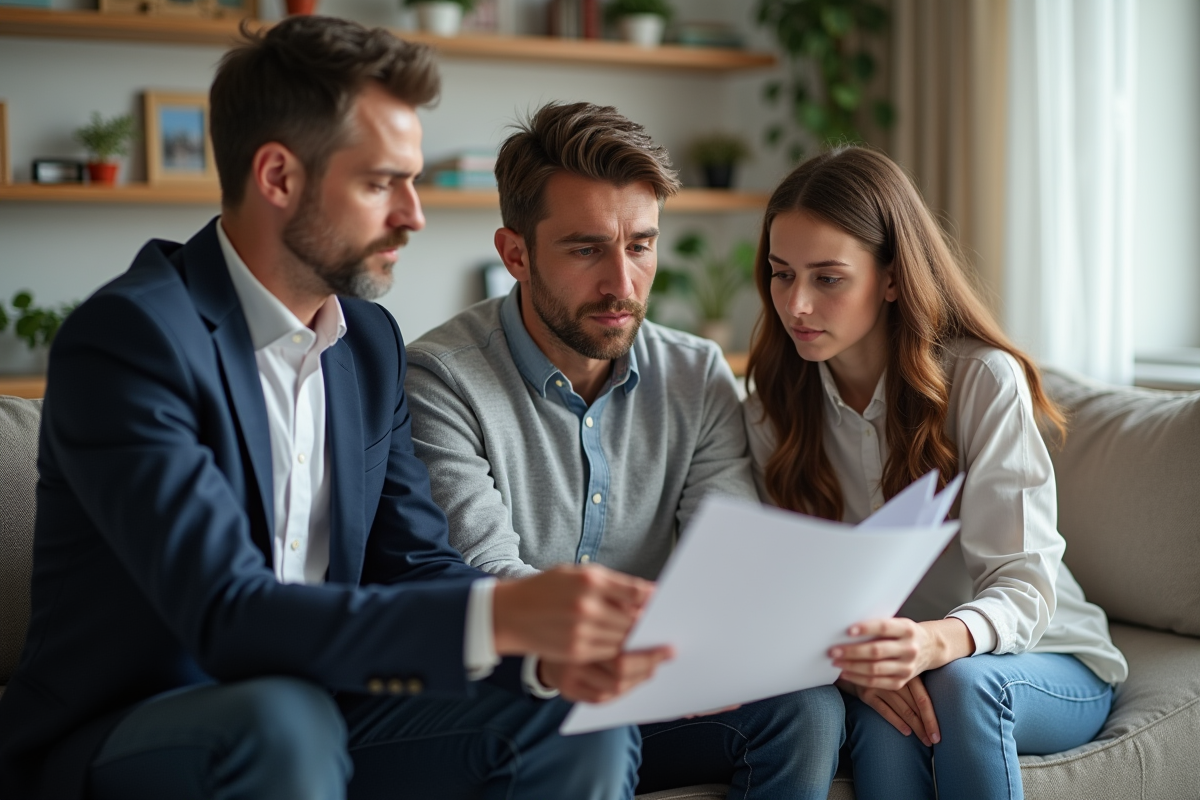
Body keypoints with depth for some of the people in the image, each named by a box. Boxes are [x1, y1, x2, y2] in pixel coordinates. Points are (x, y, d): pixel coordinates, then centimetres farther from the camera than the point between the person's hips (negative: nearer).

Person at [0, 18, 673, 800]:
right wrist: (501, 613, -37)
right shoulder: (129, 335, -18)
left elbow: (416, 566, 1)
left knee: (584, 724, -12)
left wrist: (544, 650, -21)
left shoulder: (372, 342, 6)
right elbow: (226, 615, -29)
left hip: (312, 723, 6)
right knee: (282, 720, -37)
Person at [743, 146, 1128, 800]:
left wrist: (937, 642, -44)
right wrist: (841, 654, -29)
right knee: (883, 714, -32)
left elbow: (1023, 584, -22)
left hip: (1048, 668, -1)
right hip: (887, 663, 2)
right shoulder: (775, 403, -2)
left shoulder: (984, 380, -15)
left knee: (961, 684, -34)